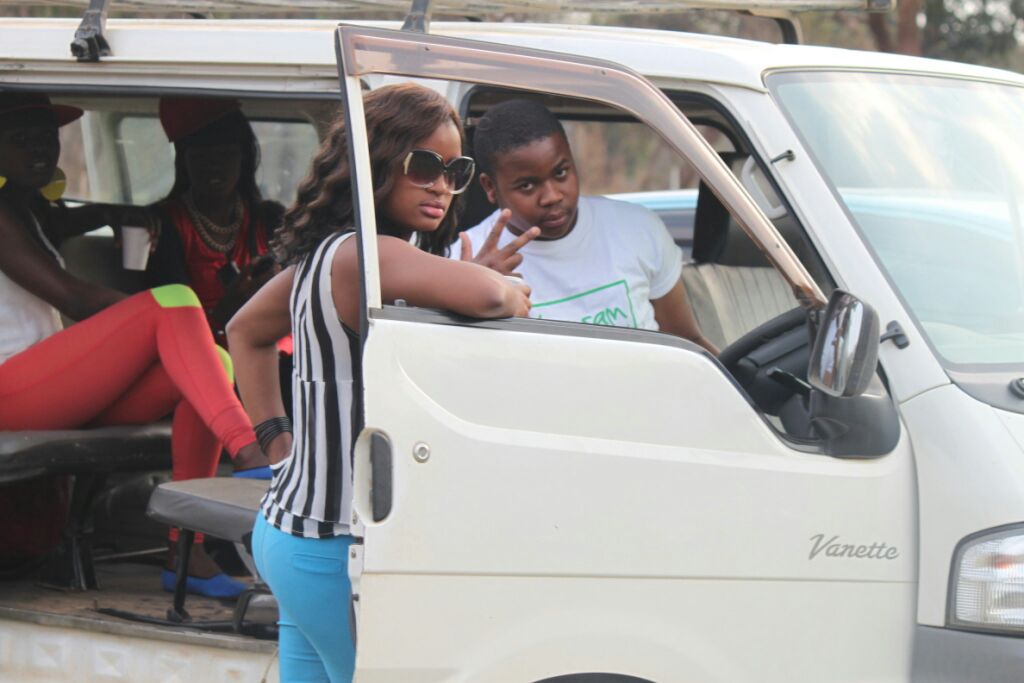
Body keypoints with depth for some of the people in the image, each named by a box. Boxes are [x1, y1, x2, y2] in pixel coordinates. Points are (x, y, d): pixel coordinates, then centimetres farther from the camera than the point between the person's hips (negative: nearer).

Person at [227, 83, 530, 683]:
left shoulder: (321, 254, 12)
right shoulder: (365, 255, -18)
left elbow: (246, 331, 29)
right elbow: (484, 296, -34)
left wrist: (277, 437, 21)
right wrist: (512, 294, -10)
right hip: (336, 547, -10)